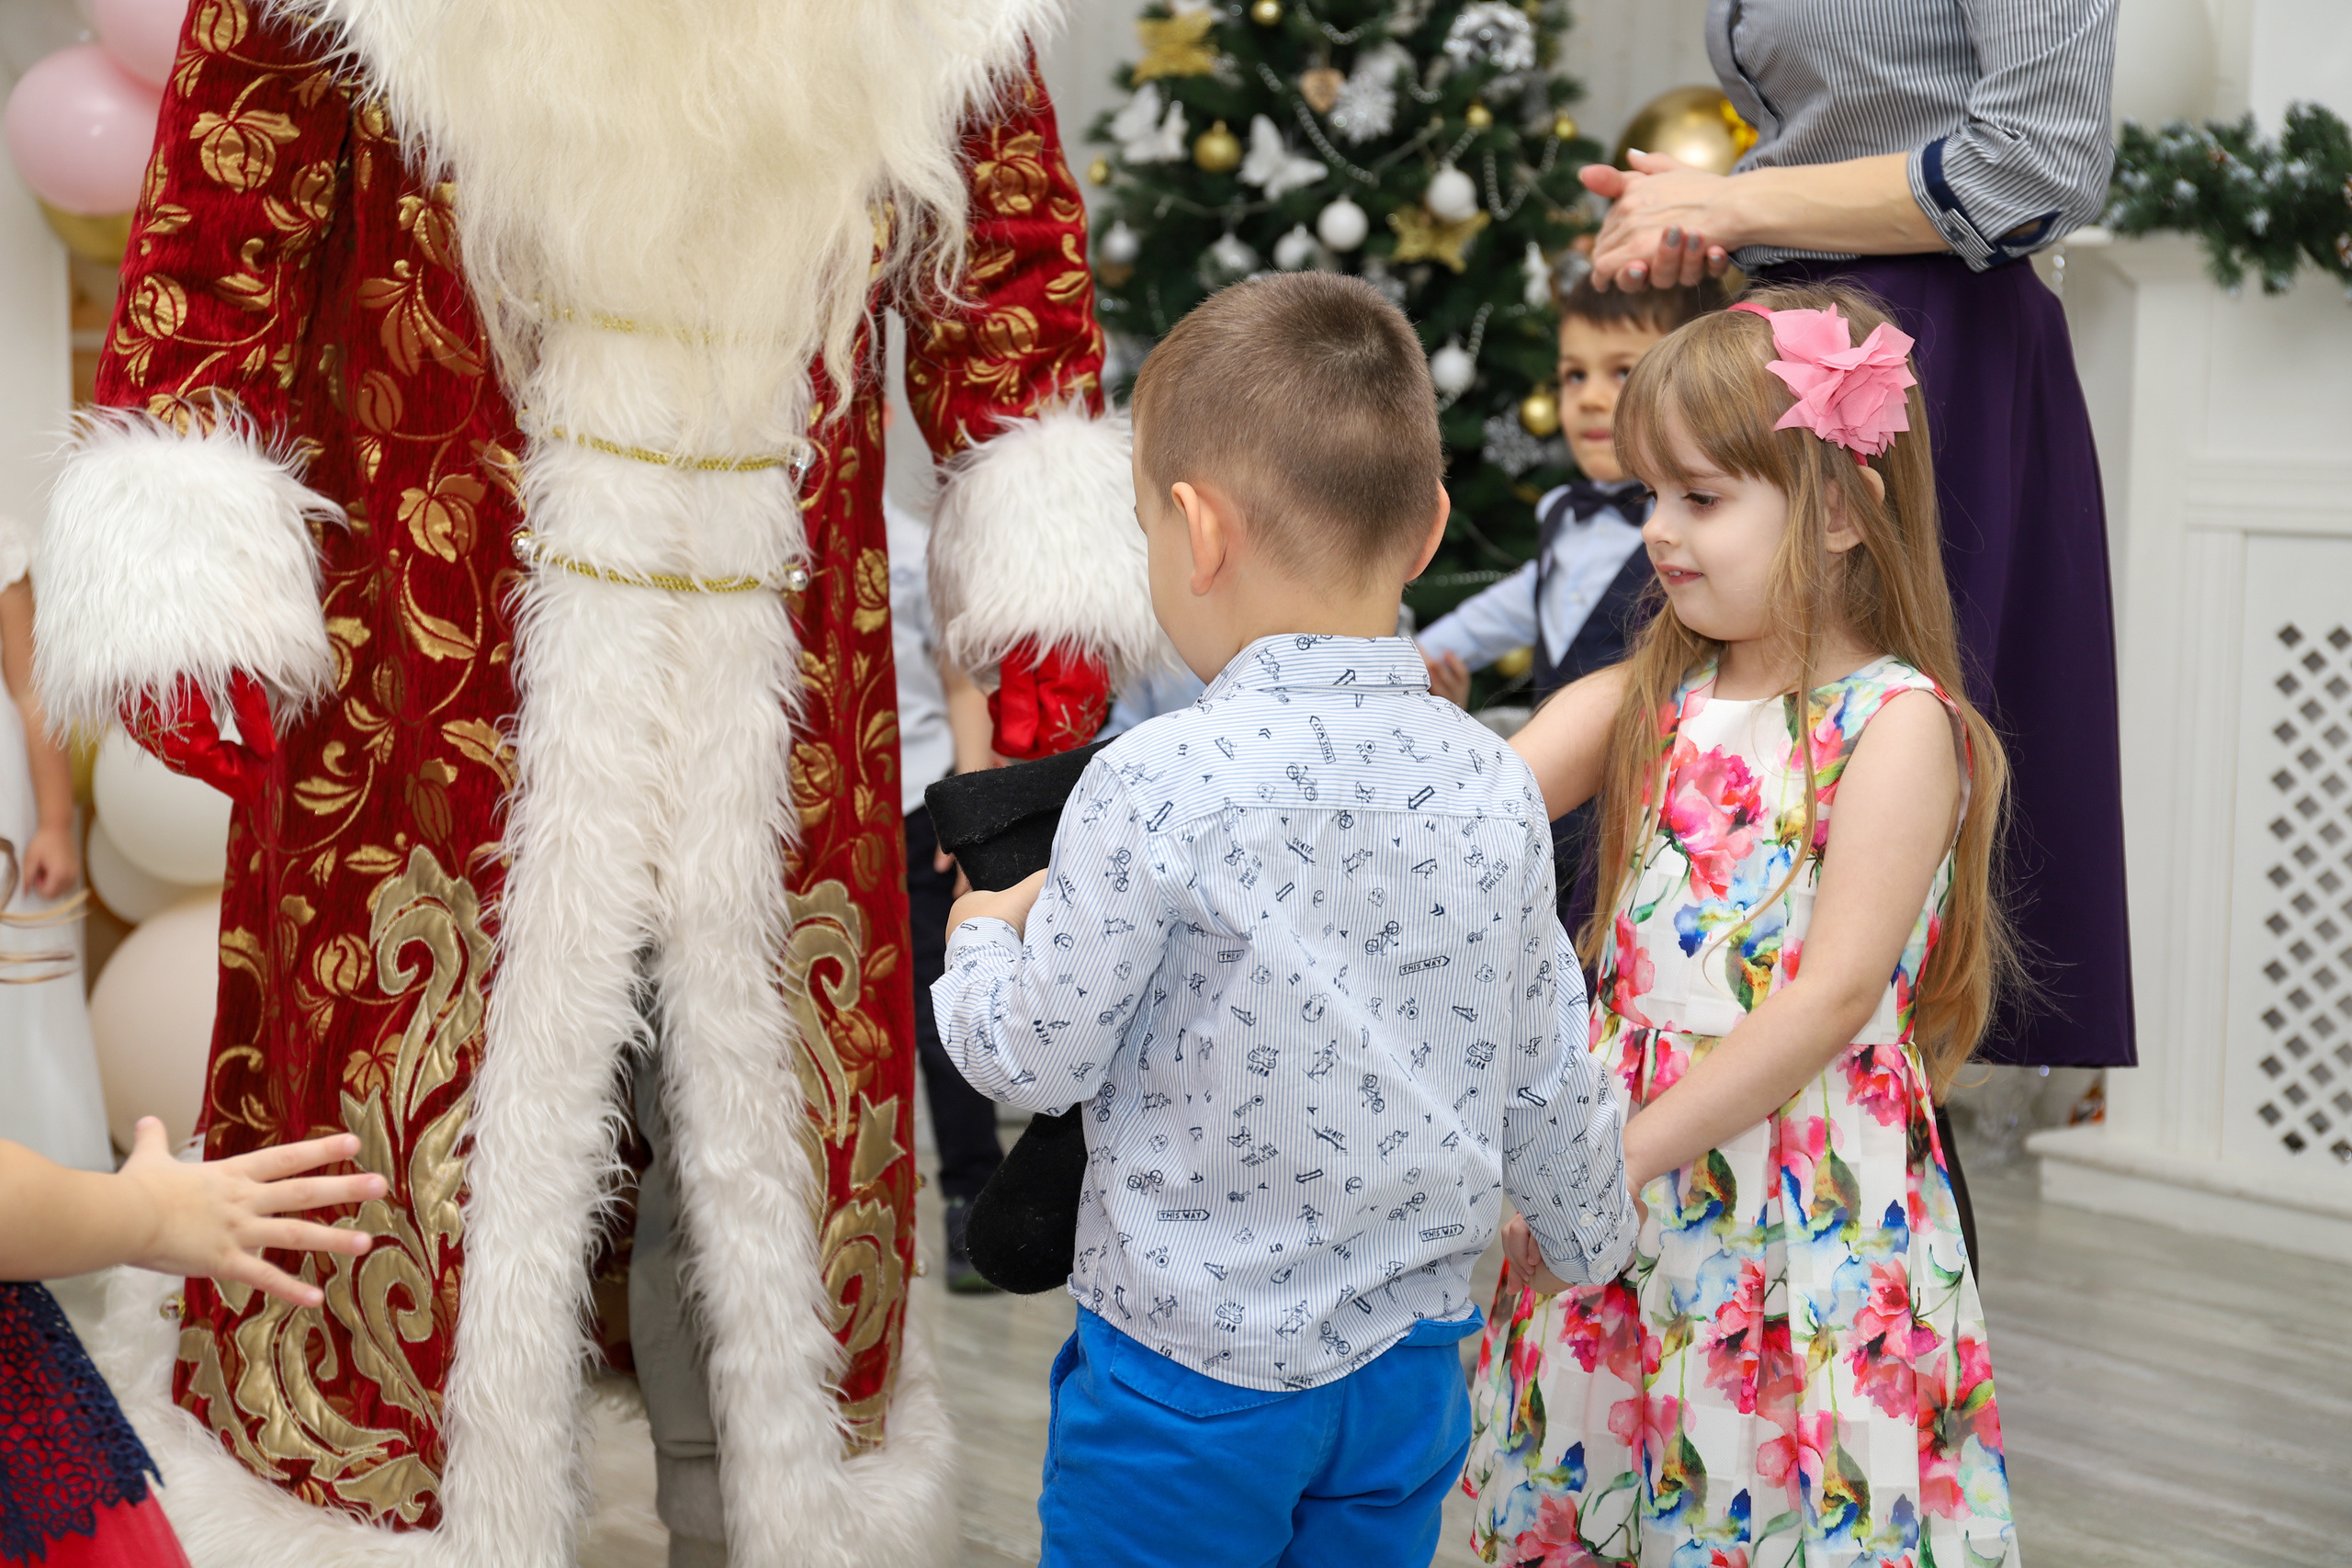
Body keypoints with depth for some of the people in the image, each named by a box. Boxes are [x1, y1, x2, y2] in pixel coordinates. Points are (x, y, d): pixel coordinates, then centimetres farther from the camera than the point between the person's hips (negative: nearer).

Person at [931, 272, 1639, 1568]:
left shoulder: (1156, 784, -21)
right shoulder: (1495, 786, -5)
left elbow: (1036, 1058, -12)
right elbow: (1547, 1072, 6)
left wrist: (979, 944, 10)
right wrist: (1589, 1238, 25)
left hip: (1189, 1374, -5)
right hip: (1411, 1362, 5)